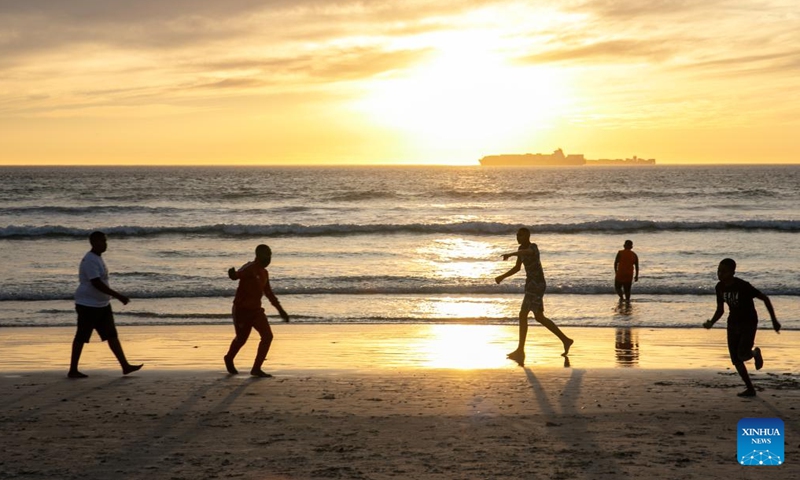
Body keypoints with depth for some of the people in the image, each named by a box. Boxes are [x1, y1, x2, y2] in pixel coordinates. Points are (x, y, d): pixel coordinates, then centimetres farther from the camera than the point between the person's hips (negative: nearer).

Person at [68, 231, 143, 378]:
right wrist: (118, 296, -27)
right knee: (81, 337, 0)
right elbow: (96, 283, -27)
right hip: (88, 305, -9)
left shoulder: (98, 258, 11)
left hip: (102, 304, 9)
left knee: (112, 335, 7)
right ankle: (73, 370, 9)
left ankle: (125, 366, 7)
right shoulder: (90, 260, -20)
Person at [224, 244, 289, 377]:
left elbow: (269, 293, 22)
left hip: (255, 310, 7)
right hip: (242, 310, -7)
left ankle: (256, 369, 2)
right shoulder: (250, 268, -16)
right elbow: (237, 275, -37)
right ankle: (229, 359, 40)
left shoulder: (264, 273, 10)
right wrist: (233, 274, -63)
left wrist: (280, 310, 23)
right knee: (241, 338, 8)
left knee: (267, 336, -7)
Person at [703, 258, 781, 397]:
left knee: (742, 355, -20)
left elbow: (765, 298, -16)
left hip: (749, 323, -6)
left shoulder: (743, 286, -24)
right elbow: (720, 310, 5)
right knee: (735, 359, 1)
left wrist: (774, 320, -13)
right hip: (733, 323, 6)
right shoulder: (720, 287, -5)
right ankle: (750, 389, 15)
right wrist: (711, 323, -14)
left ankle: (755, 353, 17)